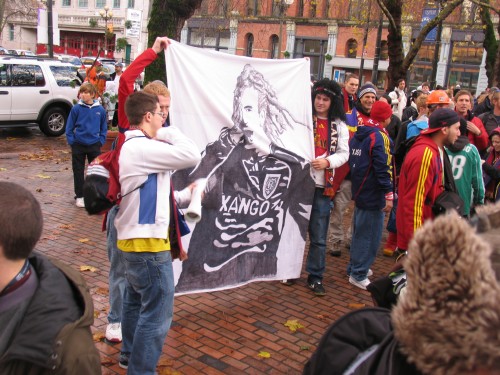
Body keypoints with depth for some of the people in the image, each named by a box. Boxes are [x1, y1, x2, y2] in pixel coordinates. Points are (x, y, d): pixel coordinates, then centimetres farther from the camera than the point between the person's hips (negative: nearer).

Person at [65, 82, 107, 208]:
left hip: (94, 145, 1)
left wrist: (101, 142, -1)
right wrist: (71, 141, -6)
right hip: (78, 145, -1)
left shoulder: (100, 110, -4)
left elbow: (104, 128, 7)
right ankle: (79, 196, 19)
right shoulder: (76, 108, -8)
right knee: (78, 171, 8)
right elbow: (69, 127, -1)